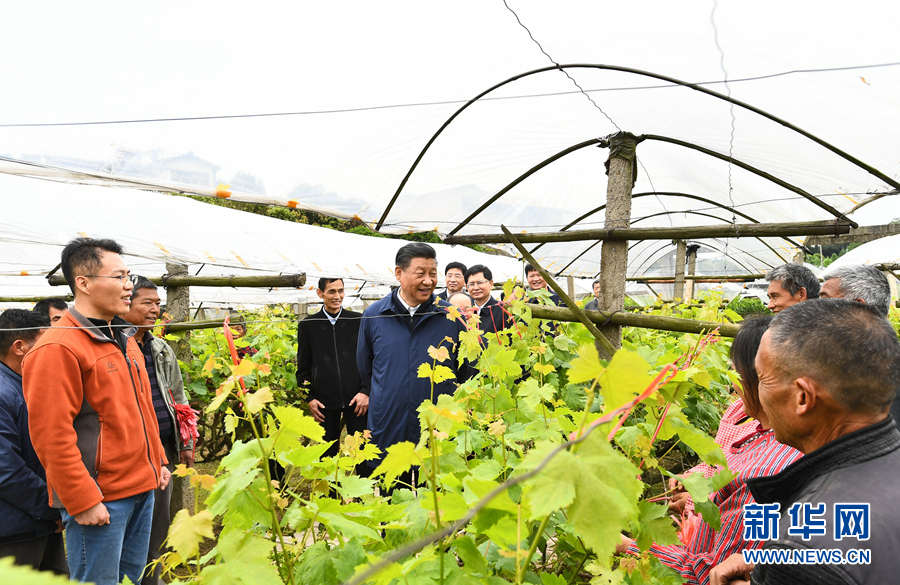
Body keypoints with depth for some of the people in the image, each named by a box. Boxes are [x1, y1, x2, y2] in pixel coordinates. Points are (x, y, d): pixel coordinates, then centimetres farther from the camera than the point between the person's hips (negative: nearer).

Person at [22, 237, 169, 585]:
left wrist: (157, 461, 19)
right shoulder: (58, 348, -15)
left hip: (142, 489, 8)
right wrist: (83, 501, -17)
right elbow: (51, 435, -19)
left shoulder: (124, 340, 13)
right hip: (98, 498, -8)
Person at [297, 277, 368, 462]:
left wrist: (366, 391, -3)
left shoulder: (358, 320, 3)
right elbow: (303, 368, 9)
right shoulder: (307, 325, 4)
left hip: (357, 398, 0)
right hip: (325, 401, 1)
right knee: (329, 452, 11)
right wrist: (309, 398, 1)